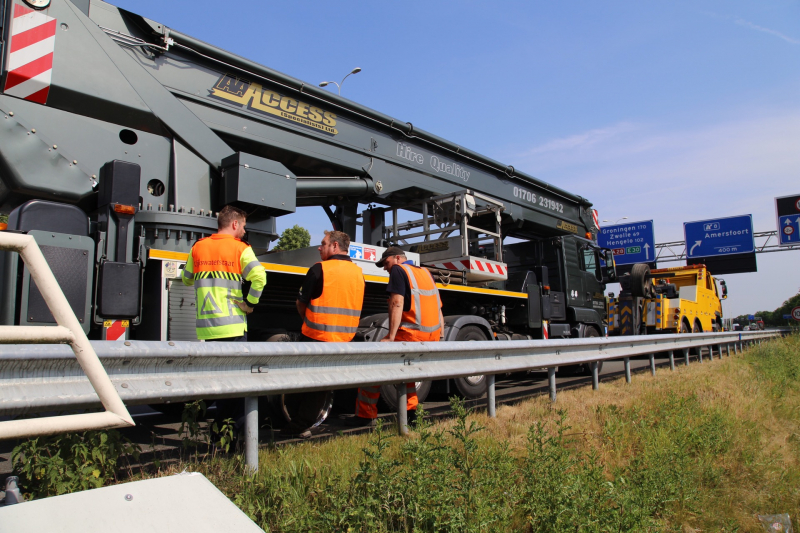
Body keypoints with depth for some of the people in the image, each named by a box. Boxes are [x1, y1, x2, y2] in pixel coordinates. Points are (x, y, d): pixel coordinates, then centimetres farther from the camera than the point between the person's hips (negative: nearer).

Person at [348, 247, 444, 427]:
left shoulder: (398, 270, -2)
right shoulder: (426, 273, 19)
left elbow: (397, 303, -15)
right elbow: (437, 306, 18)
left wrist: (391, 337, -17)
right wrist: (440, 335, 21)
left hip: (411, 335, -8)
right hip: (433, 337, 8)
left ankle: (366, 415, 8)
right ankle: (411, 409, 30)